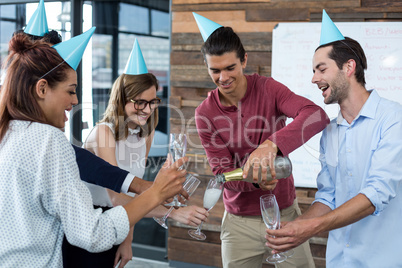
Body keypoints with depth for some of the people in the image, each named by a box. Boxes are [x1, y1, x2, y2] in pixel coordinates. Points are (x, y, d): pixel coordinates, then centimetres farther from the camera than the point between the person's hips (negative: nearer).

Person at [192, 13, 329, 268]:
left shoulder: (268, 89, -11)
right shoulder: (205, 113, -7)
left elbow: (317, 115, -28)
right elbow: (222, 172, -9)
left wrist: (272, 145, -44)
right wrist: (256, 180, -31)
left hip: (285, 213, 0)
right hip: (240, 222, 1)